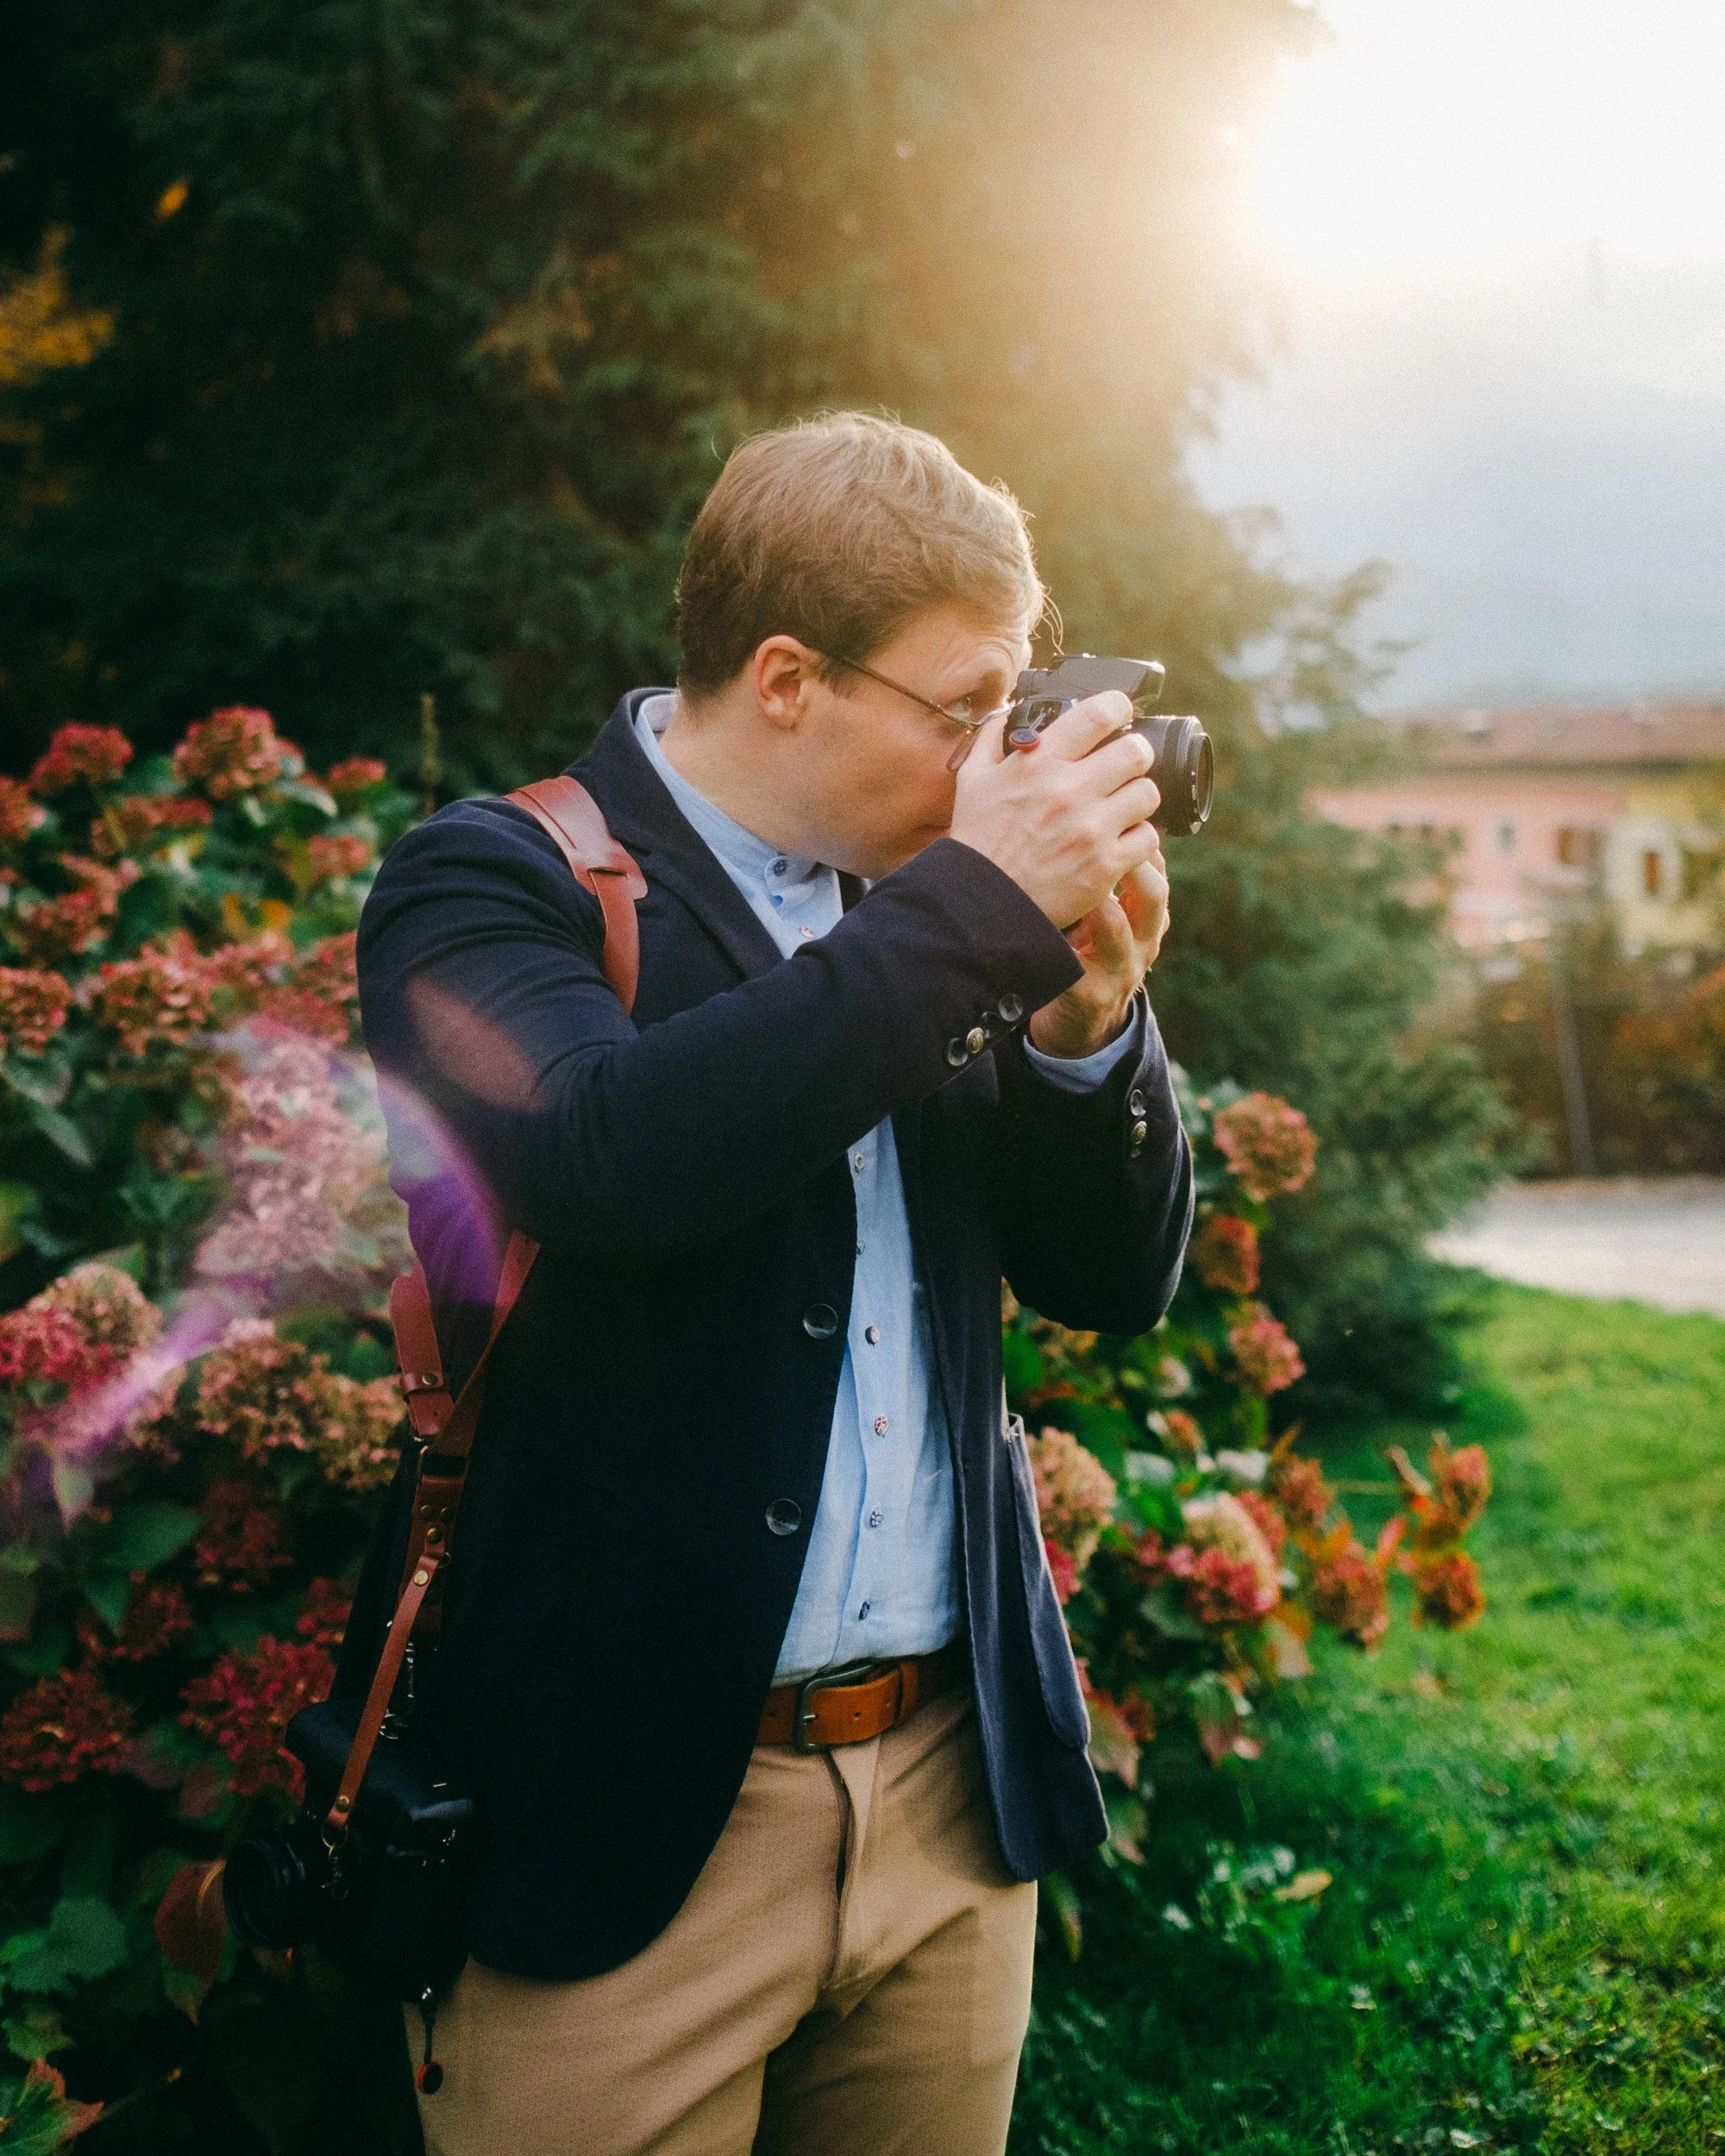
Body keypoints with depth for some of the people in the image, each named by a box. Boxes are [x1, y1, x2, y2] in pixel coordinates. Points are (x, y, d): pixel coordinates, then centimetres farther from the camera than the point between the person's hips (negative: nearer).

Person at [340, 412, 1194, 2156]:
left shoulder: (924, 911, 8)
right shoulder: (493, 885, -7)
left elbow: (1115, 1279, 10)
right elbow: (602, 1154, -29)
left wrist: (1091, 1009, -8)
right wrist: (973, 903, -22)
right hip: (630, 1816, -5)